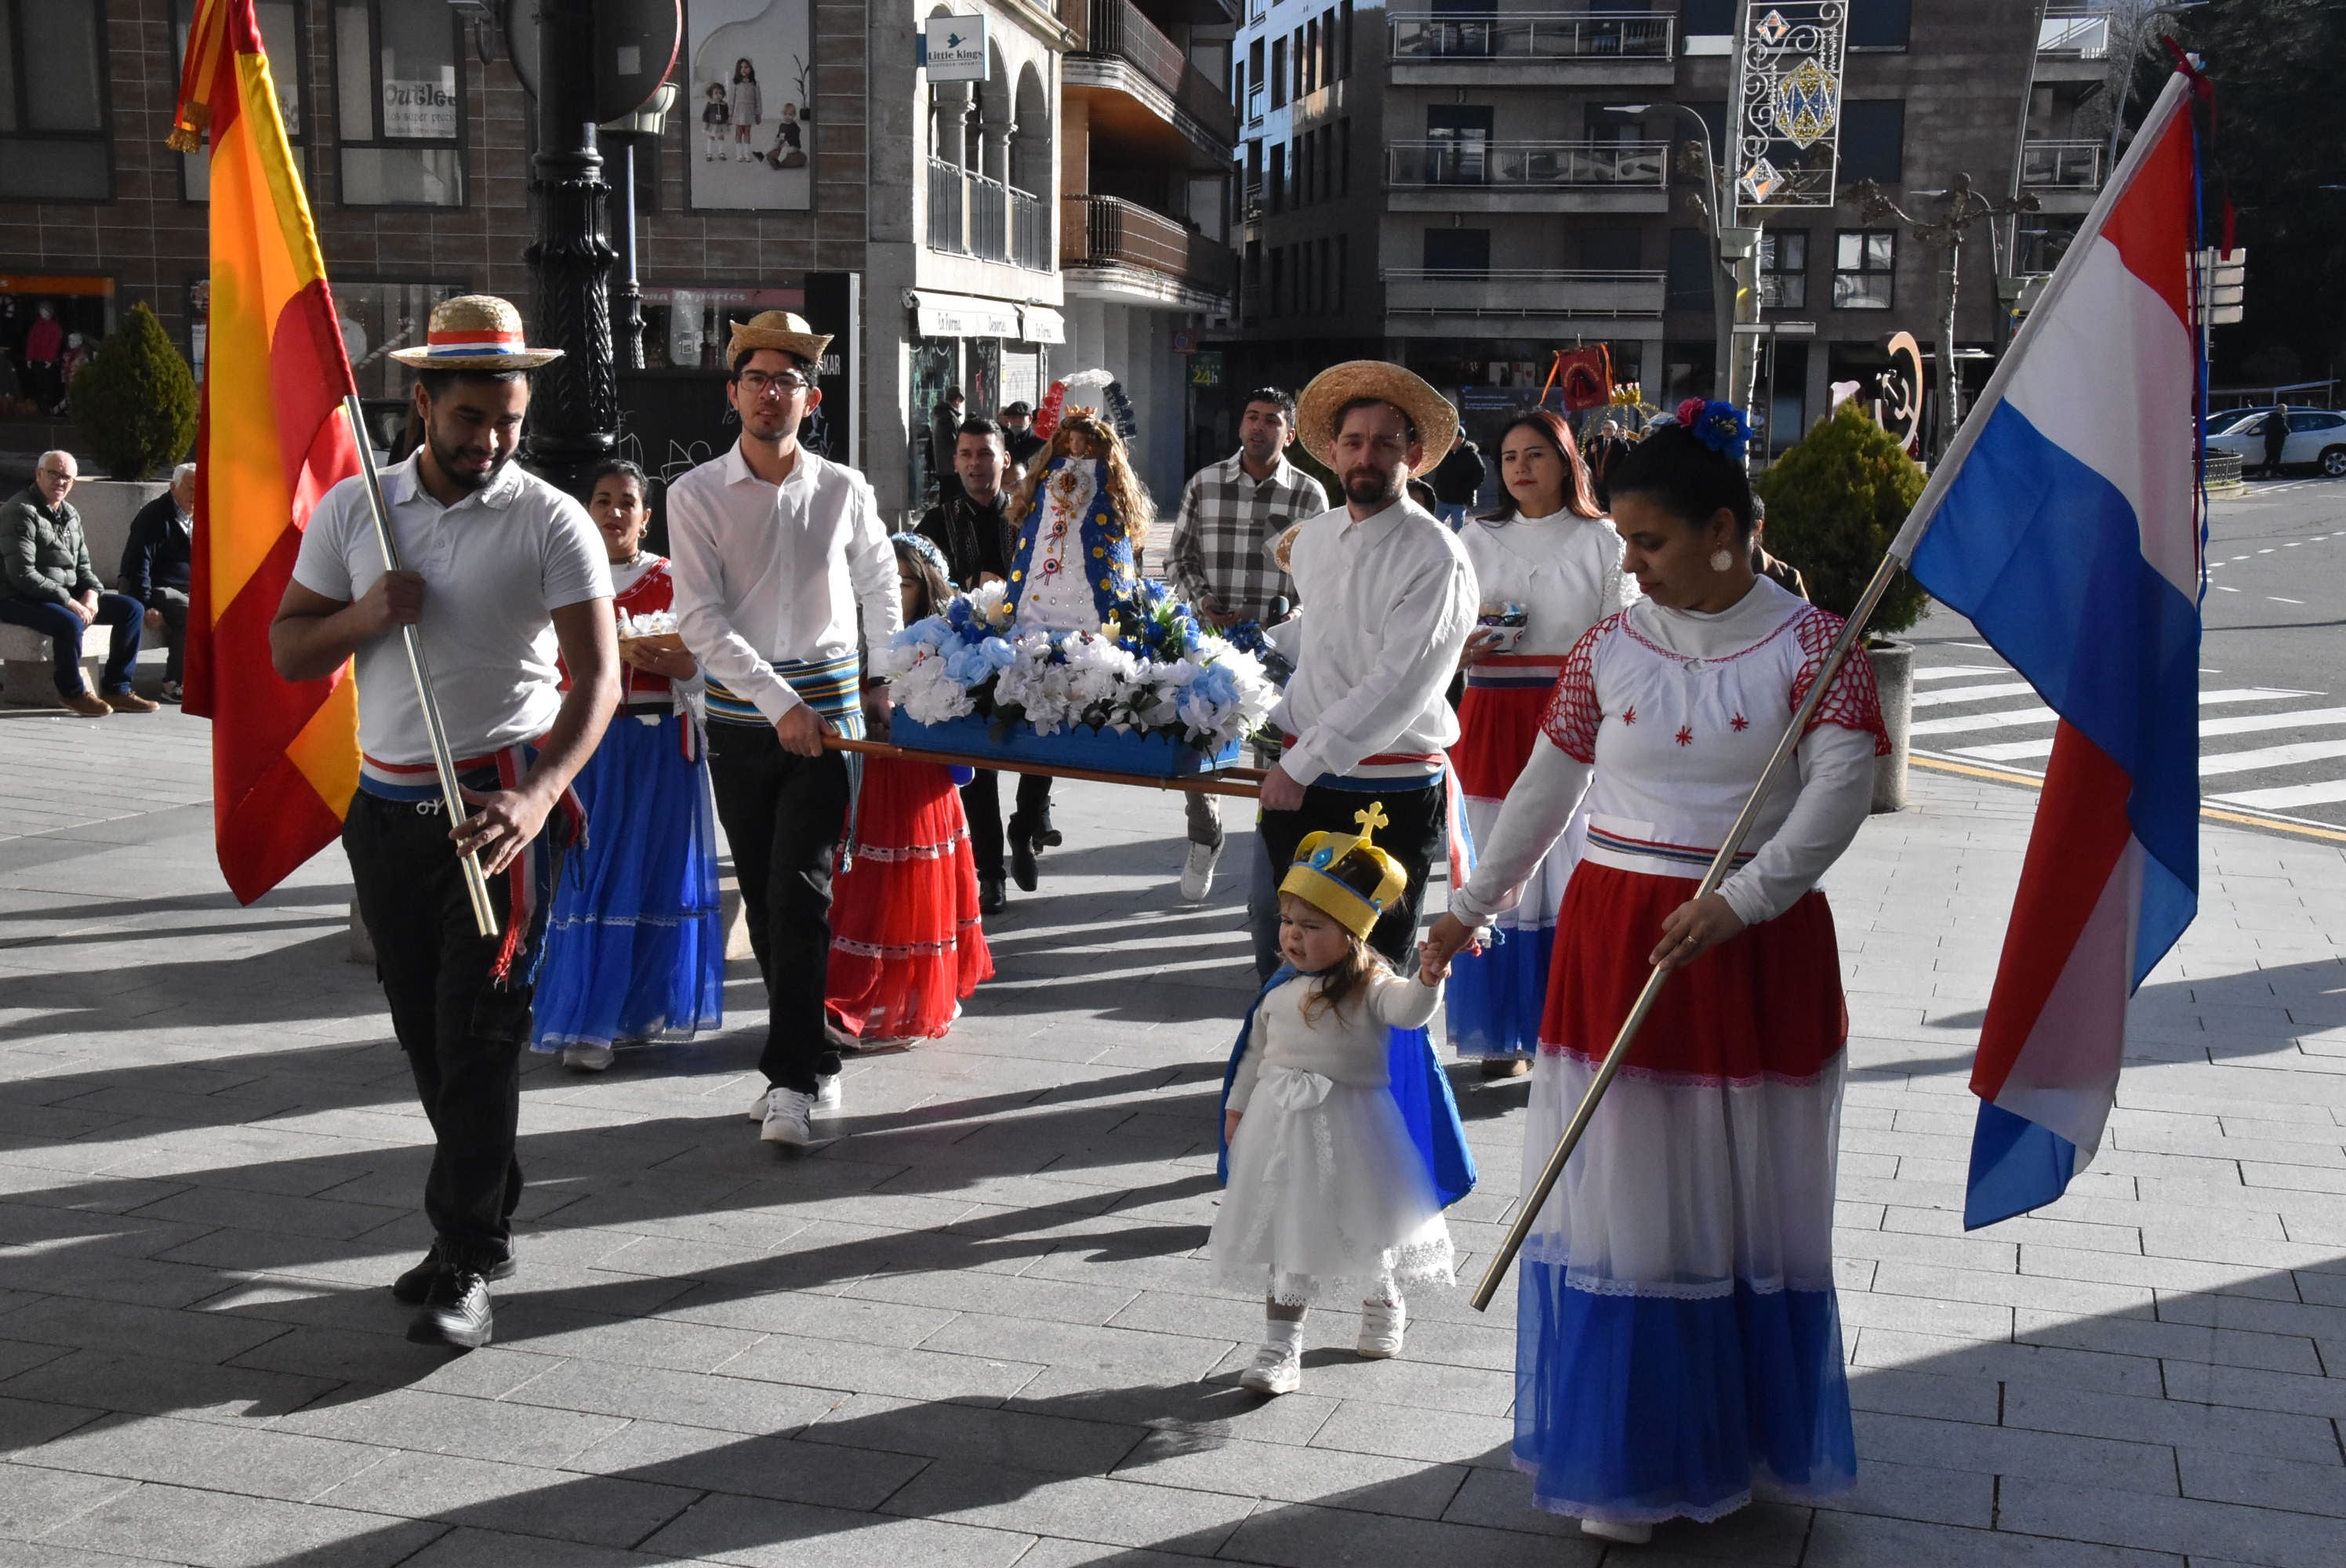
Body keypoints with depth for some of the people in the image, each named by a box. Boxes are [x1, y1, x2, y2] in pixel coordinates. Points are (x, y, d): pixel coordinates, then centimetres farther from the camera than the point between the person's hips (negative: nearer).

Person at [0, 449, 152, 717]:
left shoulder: (70, 514, 14)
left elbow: (82, 566, 18)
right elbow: (22, 574, -22)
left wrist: (92, 593, -5)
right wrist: (68, 602, -24)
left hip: (68, 596, 9)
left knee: (133, 609, -2)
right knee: (71, 623, -38)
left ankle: (116, 689, 1)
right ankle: (72, 692, -12)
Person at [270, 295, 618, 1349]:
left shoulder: (550, 521, -7)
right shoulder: (353, 508, 5)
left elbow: (597, 675, -13)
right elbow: (287, 649, 10)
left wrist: (537, 796, -28)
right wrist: (365, 616, -12)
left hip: (503, 803, -5)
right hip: (387, 806, 5)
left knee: (480, 1028, -7)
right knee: (423, 1030, 11)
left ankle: (467, 1263, 0)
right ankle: (485, 1217, 25)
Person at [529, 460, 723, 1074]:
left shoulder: (672, 579, 5)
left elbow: (697, 670, 0)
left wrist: (653, 659, -19)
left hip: (661, 744, 0)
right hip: (590, 741, 0)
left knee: (656, 874, 2)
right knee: (591, 877, -3)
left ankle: (643, 1009, 15)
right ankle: (588, 1023, 3)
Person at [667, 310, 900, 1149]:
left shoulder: (845, 490, 3)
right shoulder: (696, 494, -1)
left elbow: (879, 590, 18)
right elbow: (701, 618, -9)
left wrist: (889, 684, 14)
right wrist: (780, 703, -16)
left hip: (829, 708, -1)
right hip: (740, 719, 1)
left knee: (800, 891, -11)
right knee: (763, 898, 8)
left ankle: (793, 1077, -7)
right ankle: (811, 1064, 21)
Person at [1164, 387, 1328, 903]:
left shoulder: (1309, 494, 2)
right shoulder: (1204, 483, 6)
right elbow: (1179, 555, 12)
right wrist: (1201, 599, -4)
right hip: (1209, 635, 2)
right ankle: (1204, 840, 27)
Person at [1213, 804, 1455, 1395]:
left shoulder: (1369, 985, -12)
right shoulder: (1281, 989, 4)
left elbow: (1408, 1010, -31)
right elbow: (1256, 1049, 13)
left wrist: (1428, 976, -48)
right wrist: (1237, 1105, 13)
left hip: (1346, 1124, -3)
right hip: (1279, 1124, 4)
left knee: (1363, 1224, 15)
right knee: (1286, 1236, 7)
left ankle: (1383, 1307, 44)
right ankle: (1280, 1348, 15)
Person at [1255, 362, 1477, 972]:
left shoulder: (1437, 559, -15)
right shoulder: (1312, 539, 9)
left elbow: (1396, 689, -20)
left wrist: (1302, 765, -18)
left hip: (1391, 790, -6)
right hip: (1299, 778, 6)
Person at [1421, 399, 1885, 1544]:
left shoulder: (1810, 643, -3)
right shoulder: (1609, 647, 5)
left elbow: (1841, 788, -13)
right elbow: (1544, 789, 12)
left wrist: (1738, 901, -24)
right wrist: (1468, 910, 17)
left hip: (1758, 949, -2)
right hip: (1613, 941, 2)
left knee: (1748, 1203, 8)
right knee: (1625, 1201, 6)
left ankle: (1747, 1439, 26)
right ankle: (1631, 1461, 20)